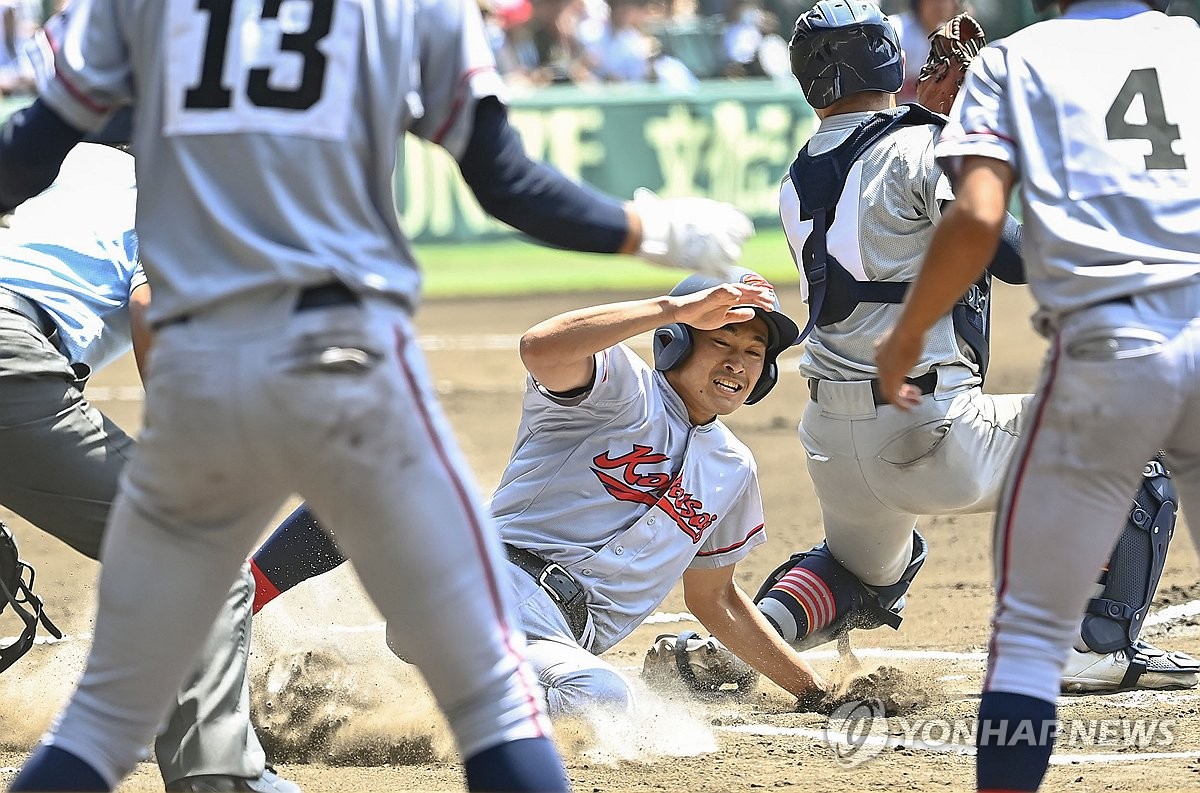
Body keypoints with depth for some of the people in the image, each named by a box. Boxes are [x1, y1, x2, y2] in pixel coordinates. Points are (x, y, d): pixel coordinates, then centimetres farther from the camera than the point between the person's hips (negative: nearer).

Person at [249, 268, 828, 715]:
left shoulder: (733, 470, 24)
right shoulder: (624, 389, 4)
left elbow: (713, 600, 35)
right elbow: (541, 347, -19)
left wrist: (817, 692, 33)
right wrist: (679, 307, -18)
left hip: (563, 641, 3)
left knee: (602, 698, -38)